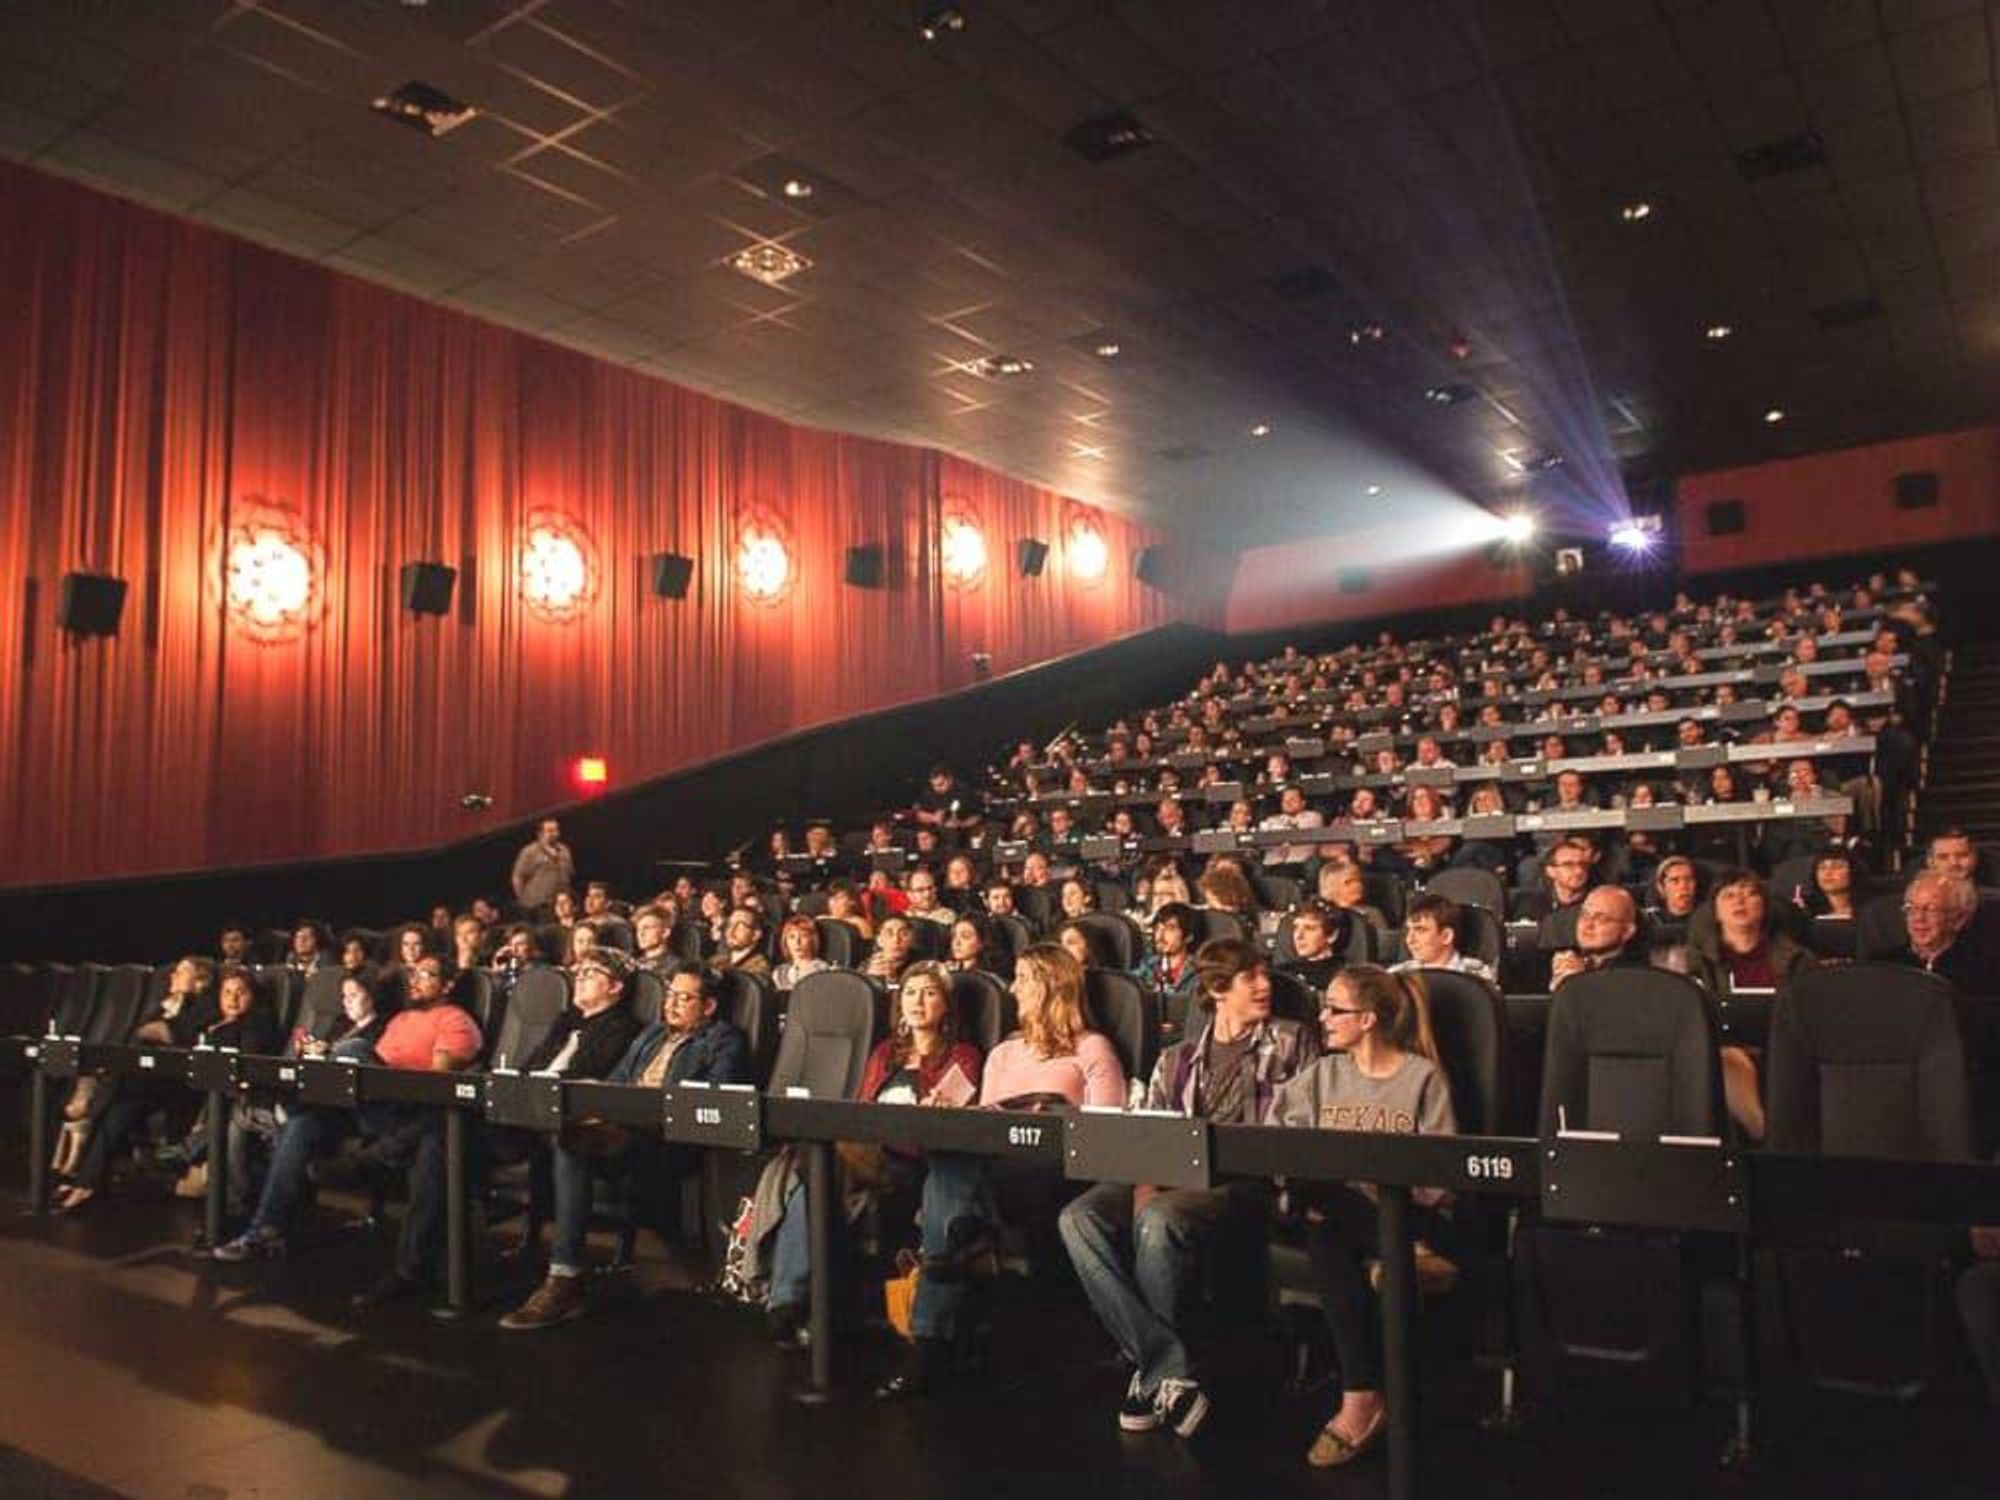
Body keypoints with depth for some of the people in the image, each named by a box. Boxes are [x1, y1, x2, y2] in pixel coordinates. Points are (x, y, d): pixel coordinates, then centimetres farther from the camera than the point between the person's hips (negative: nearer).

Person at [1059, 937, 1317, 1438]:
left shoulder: (1291, 1043, 11)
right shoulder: (1177, 1059, 21)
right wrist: (1144, 1182, -10)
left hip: (1247, 1176, -4)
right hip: (1174, 1172, 5)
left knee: (1161, 1219, -35)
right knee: (1080, 1216, -23)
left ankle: (1156, 1373, -16)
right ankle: (1171, 1374, -24)